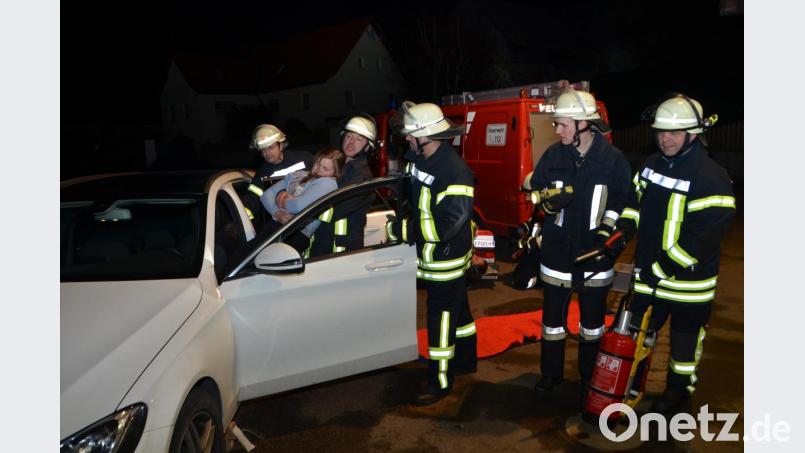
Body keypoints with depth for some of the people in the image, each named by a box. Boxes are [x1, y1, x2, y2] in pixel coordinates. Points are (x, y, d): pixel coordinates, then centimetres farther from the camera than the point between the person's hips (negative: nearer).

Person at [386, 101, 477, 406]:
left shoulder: (455, 172, -27)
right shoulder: (418, 160, 1)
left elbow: (448, 223, -32)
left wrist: (402, 230, -27)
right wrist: (394, 219, -3)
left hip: (446, 261, -9)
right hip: (431, 256, 9)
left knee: (441, 319, 2)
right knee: (457, 309, 23)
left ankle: (440, 381, 18)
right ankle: (466, 361, 42)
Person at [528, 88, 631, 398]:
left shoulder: (613, 158, -7)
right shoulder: (554, 154, -1)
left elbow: (621, 200, 0)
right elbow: (536, 189, 8)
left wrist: (606, 230, -12)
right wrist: (549, 199, -13)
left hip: (594, 253, -1)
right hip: (557, 248, 2)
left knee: (593, 319, 13)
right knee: (552, 314, 11)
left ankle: (590, 376, 32)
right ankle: (551, 373, 28)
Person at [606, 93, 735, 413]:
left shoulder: (711, 178, -19)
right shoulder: (651, 165, 5)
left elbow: (705, 236, -24)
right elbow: (634, 205, 16)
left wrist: (663, 269, -24)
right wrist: (619, 236, 0)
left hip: (687, 278, -6)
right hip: (647, 274, 6)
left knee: (685, 338, 13)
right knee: (637, 329, 17)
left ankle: (680, 387, 34)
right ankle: (632, 381, 35)